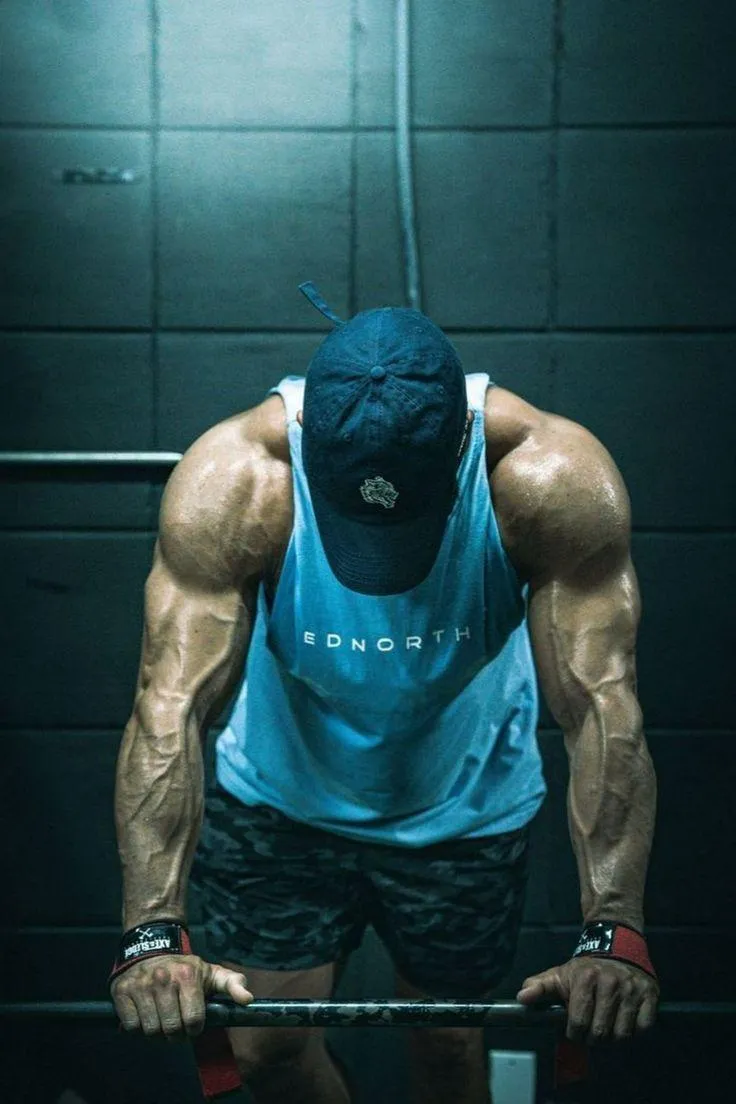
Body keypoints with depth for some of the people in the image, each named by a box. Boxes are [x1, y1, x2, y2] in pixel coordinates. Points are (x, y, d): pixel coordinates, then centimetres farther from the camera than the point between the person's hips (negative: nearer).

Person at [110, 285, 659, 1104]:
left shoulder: (555, 478, -32)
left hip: (463, 810, 0)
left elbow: (602, 705, -34)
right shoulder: (231, 480, -32)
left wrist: (613, 933, -45)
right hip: (281, 797, 0)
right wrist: (153, 932, -47)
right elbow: (171, 703, -37)